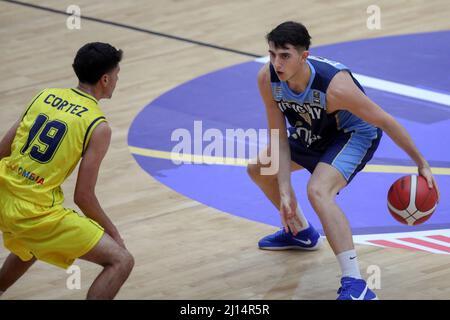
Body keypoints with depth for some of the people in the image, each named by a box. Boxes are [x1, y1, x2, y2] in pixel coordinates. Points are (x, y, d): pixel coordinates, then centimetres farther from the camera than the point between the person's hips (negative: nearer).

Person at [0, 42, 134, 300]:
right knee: (121, 261, -7)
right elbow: (83, 196, -9)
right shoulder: (98, 127, -9)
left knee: (30, 247, 41)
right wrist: (113, 232, 6)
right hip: (35, 212, -8)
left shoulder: (45, 96, 8)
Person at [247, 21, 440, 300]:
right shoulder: (268, 79, -24)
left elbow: (386, 121, -27)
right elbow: (279, 138, -15)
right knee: (258, 169, 17)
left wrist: (422, 165, -20)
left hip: (356, 134, -7)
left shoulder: (334, 86, -39)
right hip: (313, 133, 7)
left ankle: (356, 286, -34)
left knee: (318, 191, -32)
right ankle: (300, 232, 43)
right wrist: (285, 192, -22)